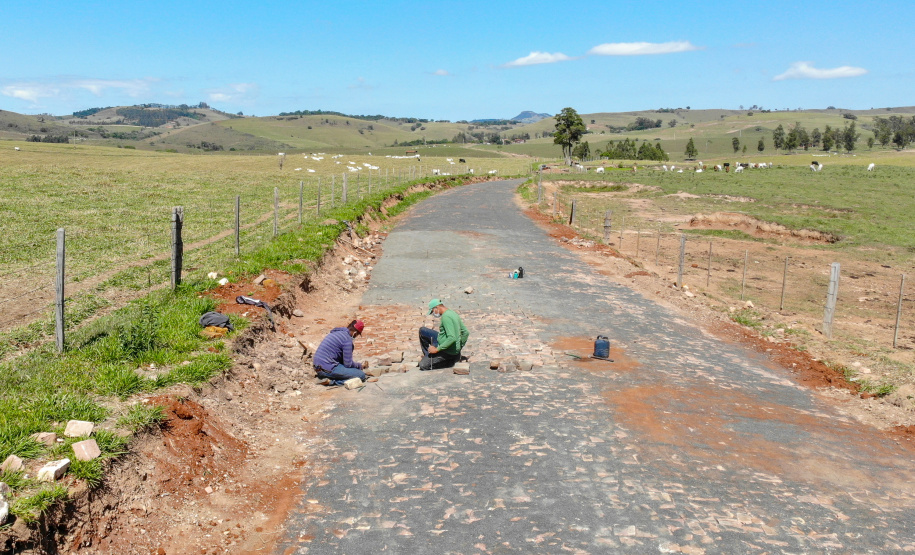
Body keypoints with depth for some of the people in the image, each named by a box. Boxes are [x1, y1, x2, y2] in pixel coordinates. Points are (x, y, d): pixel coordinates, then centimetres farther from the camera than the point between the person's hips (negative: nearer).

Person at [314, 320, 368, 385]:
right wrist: (360, 366, 10)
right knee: (361, 375, -6)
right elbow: (348, 364, -9)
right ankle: (331, 381, -12)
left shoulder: (336, 332, 16)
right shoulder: (347, 339, -13)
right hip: (328, 369, -9)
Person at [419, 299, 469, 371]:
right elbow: (466, 333, 13)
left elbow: (452, 338, -32)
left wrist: (437, 349, -25)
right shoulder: (453, 313, 7)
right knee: (422, 330, 17)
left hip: (448, 351, -10)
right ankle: (428, 355, 23)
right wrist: (459, 347, 18)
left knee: (422, 365, -6)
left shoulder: (446, 317, -24)